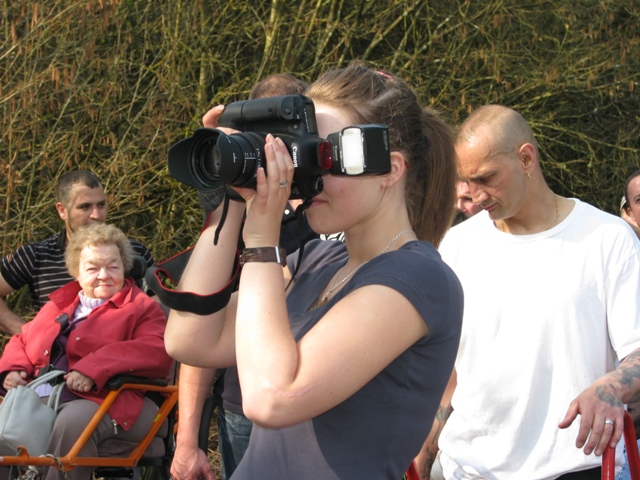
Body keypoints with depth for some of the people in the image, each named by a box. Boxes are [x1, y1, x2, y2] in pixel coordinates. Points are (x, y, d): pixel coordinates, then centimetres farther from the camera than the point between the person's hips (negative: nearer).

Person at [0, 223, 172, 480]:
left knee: (73, 419, -38)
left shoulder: (142, 308, 10)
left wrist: (94, 369, -23)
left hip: (100, 402, -5)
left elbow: (157, 352, -9)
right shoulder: (58, 305, 28)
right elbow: (22, 340, 35)